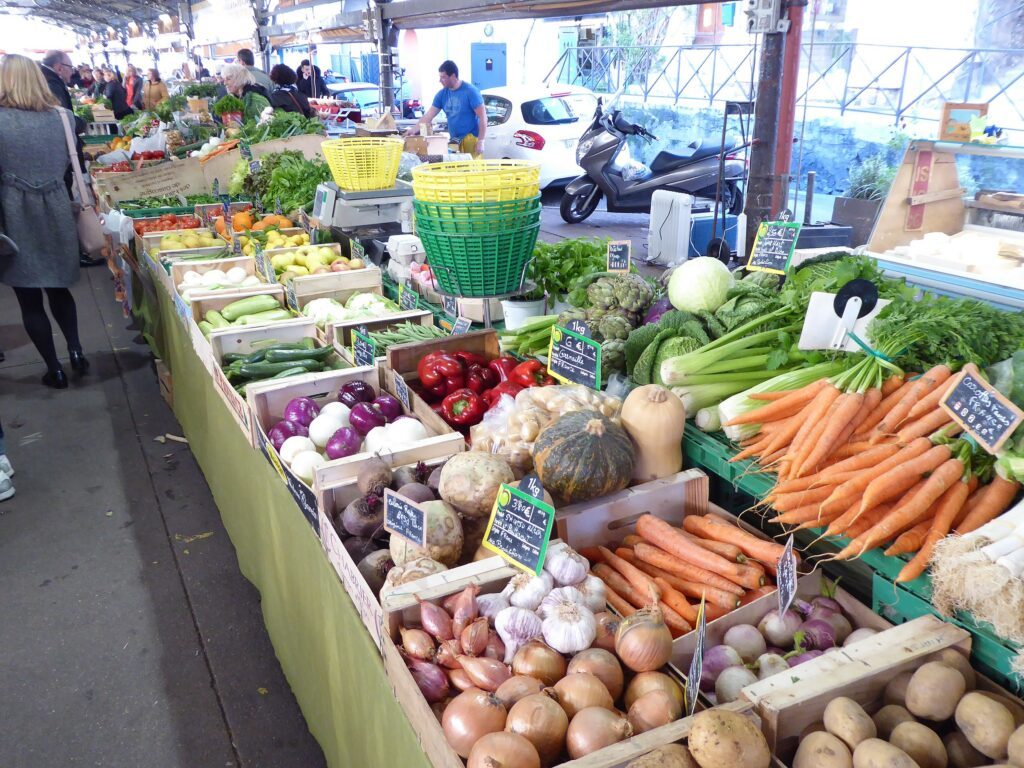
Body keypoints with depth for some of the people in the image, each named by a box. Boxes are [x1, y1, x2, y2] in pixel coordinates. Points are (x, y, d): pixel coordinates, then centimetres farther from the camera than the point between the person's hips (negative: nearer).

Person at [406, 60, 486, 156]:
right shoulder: (442, 94, 7)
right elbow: (428, 116, 8)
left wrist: (480, 141, -17)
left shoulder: (470, 91, -10)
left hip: (471, 138, -6)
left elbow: (482, 116, -12)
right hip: (454, 140, 6)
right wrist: (413, 130, -3)